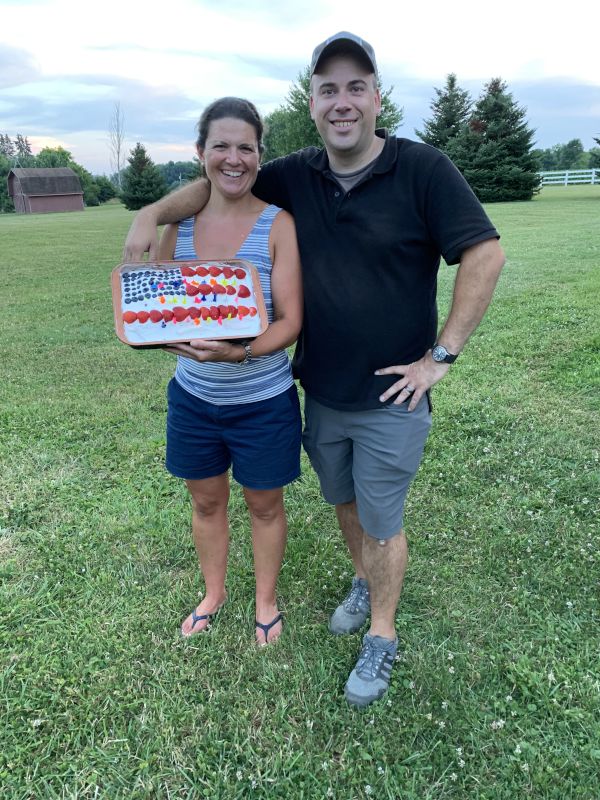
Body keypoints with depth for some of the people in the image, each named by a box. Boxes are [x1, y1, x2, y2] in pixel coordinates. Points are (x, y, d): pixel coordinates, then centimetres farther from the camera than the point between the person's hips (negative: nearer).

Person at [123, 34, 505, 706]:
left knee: (382, 523, 9)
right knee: (343, 502, 23)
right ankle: (364, 581, 51)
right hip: (321, 393, 5)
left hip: (390, 399, -4)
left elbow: (484, 255, -15)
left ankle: (381, 636, 32)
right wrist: (155, 212, -8)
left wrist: (441, 355, -16)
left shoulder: (422, 168, -13)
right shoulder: (296, 176, 1)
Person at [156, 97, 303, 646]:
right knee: (206, 500, 20)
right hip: (192, 397, 4)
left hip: (263, 402, -3)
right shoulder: (178, 224, -2)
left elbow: (290, 321, -17)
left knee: (264, 504, 16)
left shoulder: (277, 224, -13)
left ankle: (266, 599, 42)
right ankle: (214, 591, 47)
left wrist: (240, 351, -35)